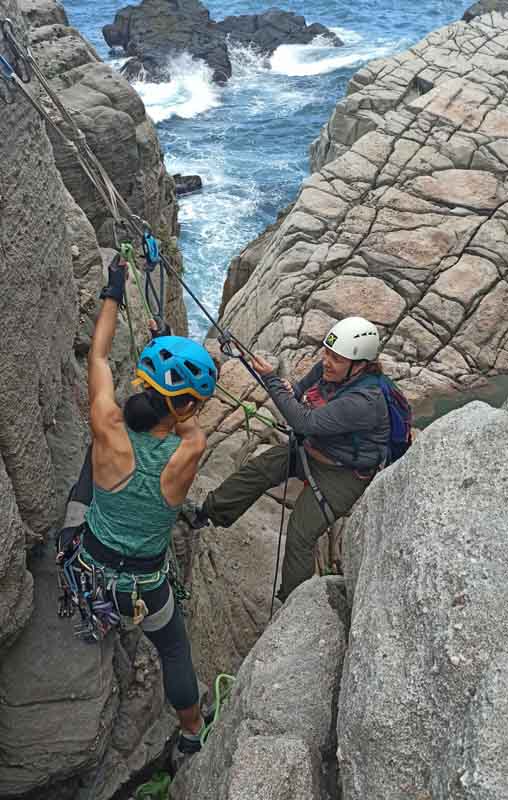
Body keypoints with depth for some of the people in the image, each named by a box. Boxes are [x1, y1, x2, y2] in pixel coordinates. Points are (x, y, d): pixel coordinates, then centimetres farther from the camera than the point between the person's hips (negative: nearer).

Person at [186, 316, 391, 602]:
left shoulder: (365, 401, -35)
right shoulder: (325, 370, -10)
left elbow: (307, 422, -38)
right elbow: (299, 393, 9)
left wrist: (272, 379, -33)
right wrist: (286, 392, -17)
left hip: (343, 474, -8)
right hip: (313, 449, 8)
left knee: (300, 535, -11)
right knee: (259, 468, 0)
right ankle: (209, 514, 16)